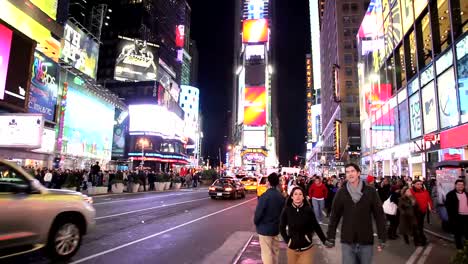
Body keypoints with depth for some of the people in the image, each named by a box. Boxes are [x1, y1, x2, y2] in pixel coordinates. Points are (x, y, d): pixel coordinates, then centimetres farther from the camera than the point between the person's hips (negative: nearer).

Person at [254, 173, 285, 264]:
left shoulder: (265, 196, -23)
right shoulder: (281, 196, -1)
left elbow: (258, 212, -19)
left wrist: (256, 222, -1)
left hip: (265, 228, -7)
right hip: (276, 227, 7)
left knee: (266, 253, 2)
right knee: (275, 251, 19)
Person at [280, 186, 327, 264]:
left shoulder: (308, 210, -10)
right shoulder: (286, 210, -10)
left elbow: (316, 226, -2)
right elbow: (282, 227, 1)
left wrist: (325, 241, 0)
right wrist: (287, 240, -6)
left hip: (307, 248, -1)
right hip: (292, 248, 1)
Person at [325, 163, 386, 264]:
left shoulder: (370, 191, -4)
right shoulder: (341, 192, -2)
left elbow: (379, 215, -2)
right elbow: (334, 216, 0)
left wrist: (382, 238, -5)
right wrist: (331, 237, -1)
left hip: (366, 241, 0)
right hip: (347, 241, 0)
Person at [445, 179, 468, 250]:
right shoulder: (451, 194, -6)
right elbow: (448, 205, -8)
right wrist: (451, 216, -12)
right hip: (457, 216, -5)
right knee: (458, 233, 4)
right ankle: (459, 246, 14)